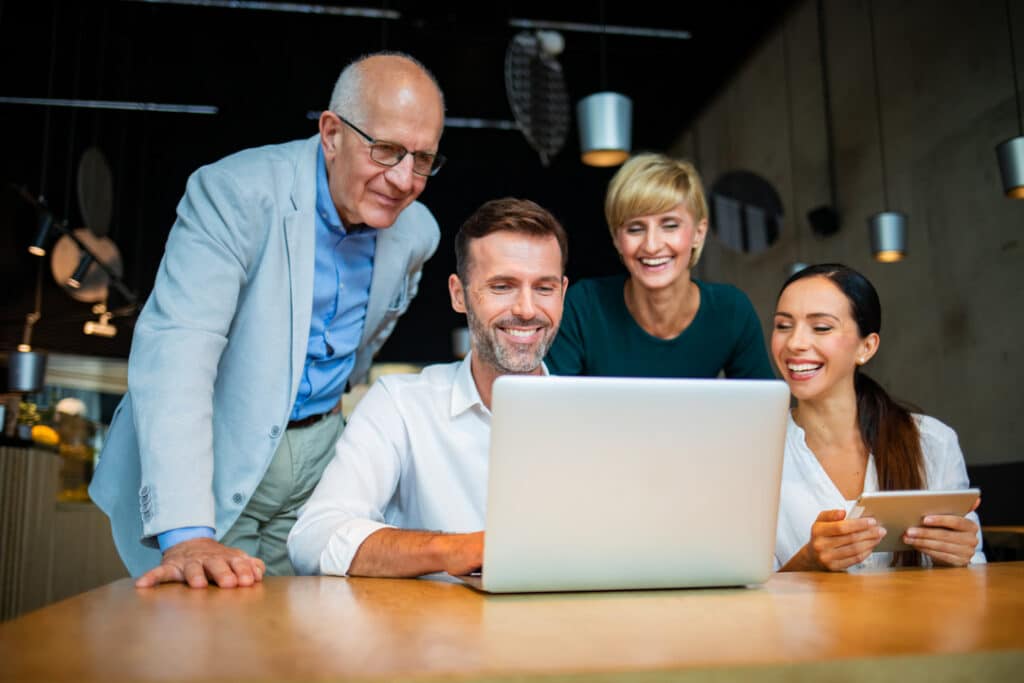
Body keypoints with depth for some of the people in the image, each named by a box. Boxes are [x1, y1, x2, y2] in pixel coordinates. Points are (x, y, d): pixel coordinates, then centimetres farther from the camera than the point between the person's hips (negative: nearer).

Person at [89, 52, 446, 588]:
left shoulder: (417, 233, -1)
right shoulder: (234, 193, -19)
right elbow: (176, 350, -29)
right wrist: (186, 533, -38)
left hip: (319, 460, 4)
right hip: (216, 458, -4)